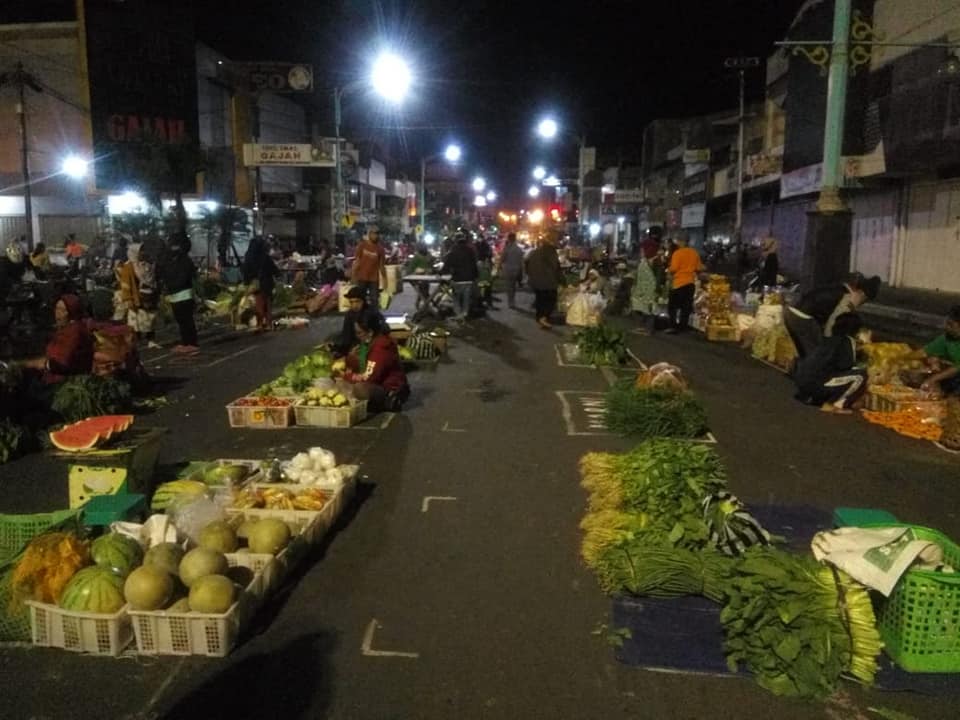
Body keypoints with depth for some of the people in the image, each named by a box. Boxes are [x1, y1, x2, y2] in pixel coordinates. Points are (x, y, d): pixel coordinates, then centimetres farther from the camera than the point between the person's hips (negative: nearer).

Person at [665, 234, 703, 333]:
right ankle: (683, 326, 14)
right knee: (686, 306, 11)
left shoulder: (677, 253, -12)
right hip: (690, 282, 6)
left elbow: (673, 269, -16)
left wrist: (669, 271, 4)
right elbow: (699, 268, 9)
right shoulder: (695, 253, 6)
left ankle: (673, 326, -4)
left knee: (672, 305, 2)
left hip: (679, 282, -6)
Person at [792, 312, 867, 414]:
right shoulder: (847, 340, 0)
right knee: (861, 375, -4)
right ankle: (832, 405, -3)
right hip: (815, 383, -8)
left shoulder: (829, 340, 21)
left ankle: (810, 397, 18)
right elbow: (847, 366, -1)